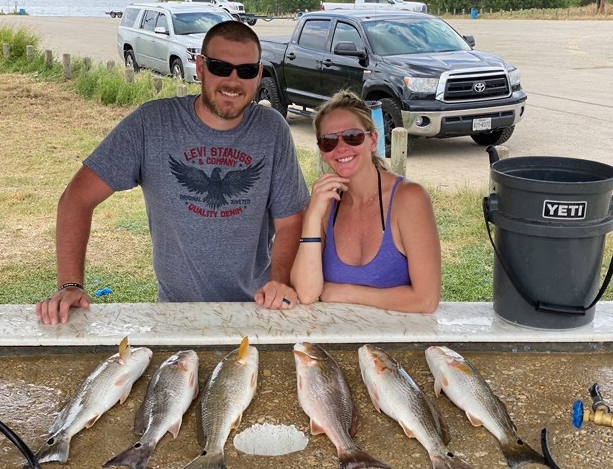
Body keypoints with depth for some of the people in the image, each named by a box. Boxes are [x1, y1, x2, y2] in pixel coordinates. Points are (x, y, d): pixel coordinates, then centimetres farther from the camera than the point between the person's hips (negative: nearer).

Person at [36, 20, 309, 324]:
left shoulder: (273, 131, -1)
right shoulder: (151, 123, -8)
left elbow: (289, 219, 3)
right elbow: (79, 197, -7)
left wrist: (280, 282, -15)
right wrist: (70, 285, -17)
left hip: (257, 310, 1)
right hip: (177, 310, -1)